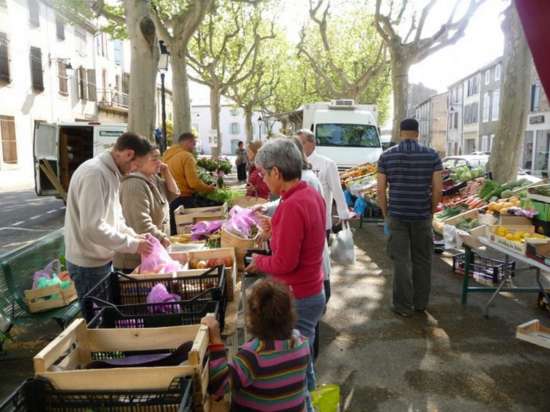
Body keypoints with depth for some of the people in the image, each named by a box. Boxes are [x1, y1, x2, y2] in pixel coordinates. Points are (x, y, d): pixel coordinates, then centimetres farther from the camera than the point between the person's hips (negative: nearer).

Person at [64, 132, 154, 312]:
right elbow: (92, 227, -30)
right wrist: (132, 244, -23)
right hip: (89, 264, -9)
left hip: (102, 259, 9)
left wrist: (133, 235, 2)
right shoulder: (94, 173, -25)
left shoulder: (110, 172, 7)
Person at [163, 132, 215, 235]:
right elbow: (194, 183, -18)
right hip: (185, 200, -8)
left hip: (170, 199, 8)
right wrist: (208, 188, -2)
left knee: (174, 233, 13)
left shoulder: (168, 156, 10)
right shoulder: (187, 156, -12)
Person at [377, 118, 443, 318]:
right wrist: (432, 211, 10)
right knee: (422, 260, 14)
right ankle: (421, 303, 26)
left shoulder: (386, 156, -1)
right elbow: (437, 189, -4)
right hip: (422, 216, 1)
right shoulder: (431, 155, -1)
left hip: (397, 215, -1)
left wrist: (386, 213, 8)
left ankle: (403, 306, 13)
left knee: (401, 261, 6)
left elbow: (381, 190, -3)